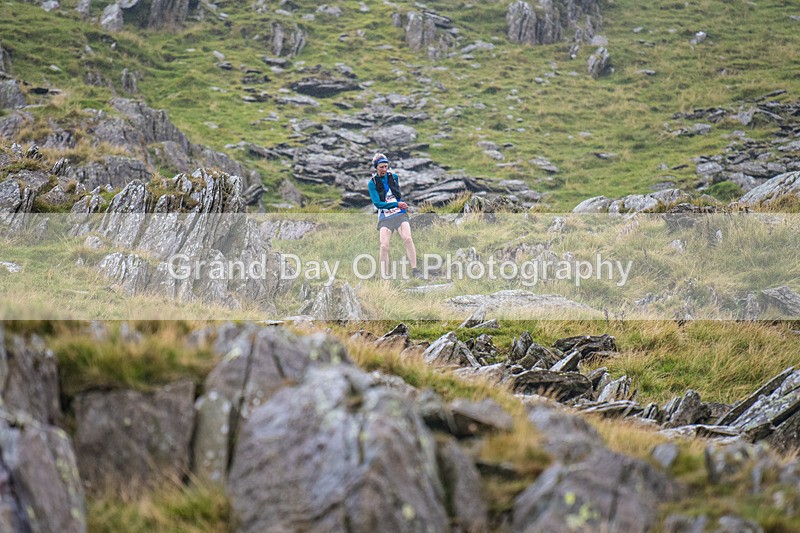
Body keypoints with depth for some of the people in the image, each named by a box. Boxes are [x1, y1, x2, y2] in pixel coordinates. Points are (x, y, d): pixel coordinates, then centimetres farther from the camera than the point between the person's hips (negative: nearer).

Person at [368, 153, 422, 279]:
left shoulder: (393, 176, 8)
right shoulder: (372, 183, -3)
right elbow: (377, 203, -12)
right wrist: (397, 204, -17)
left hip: (400, 214, 2)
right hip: (384, 217, -2)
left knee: (408, 239, -20)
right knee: (384, 246, -16)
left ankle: (415, 270, -18)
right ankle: (385, 276, -7)